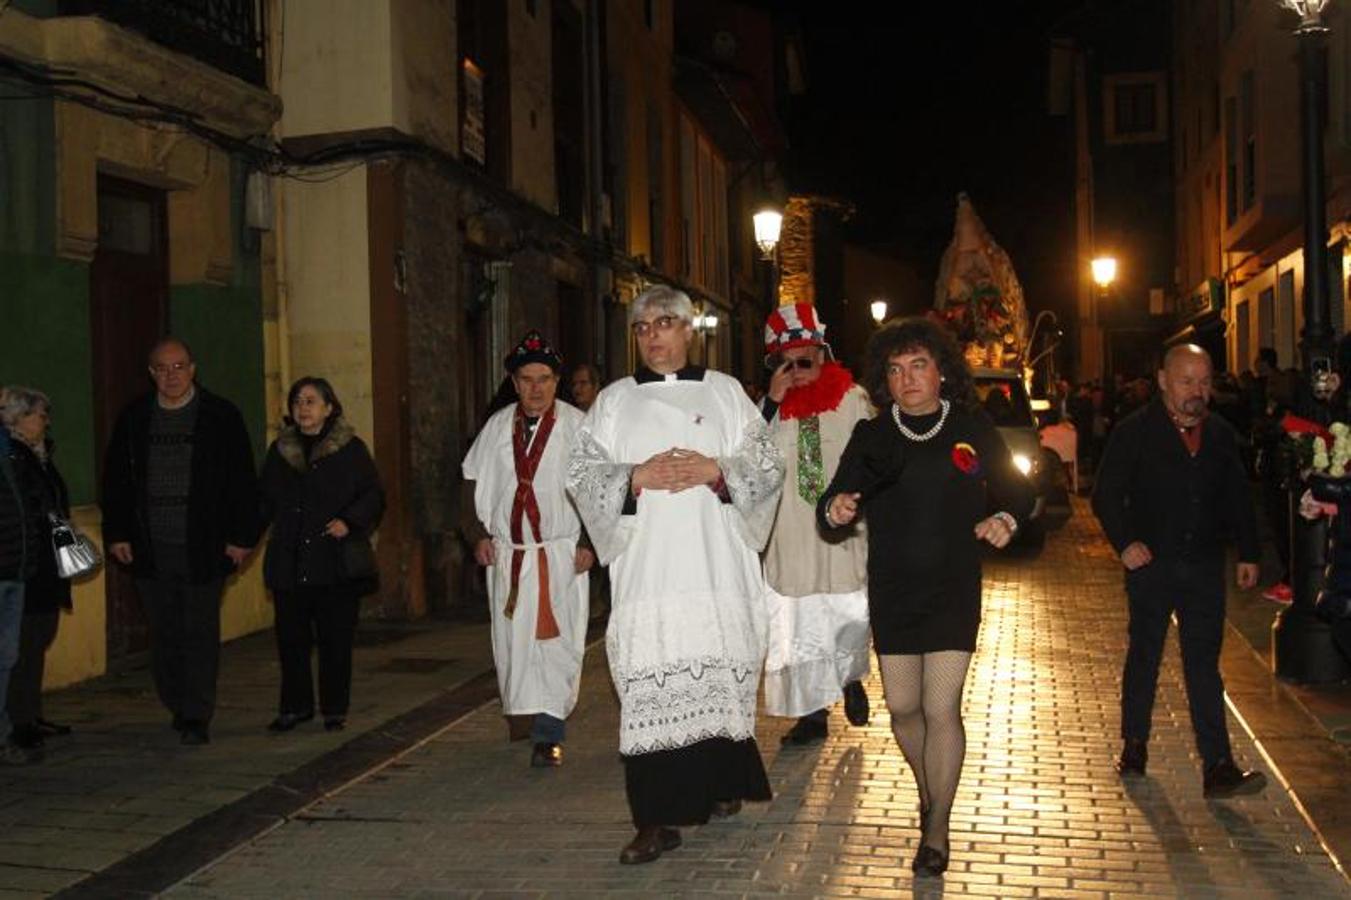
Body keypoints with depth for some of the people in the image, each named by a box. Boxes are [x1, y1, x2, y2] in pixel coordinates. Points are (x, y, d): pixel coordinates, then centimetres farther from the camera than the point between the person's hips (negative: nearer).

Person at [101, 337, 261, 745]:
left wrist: (241, 536, -5)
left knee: (200, 632, -1)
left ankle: (197, 717, 5)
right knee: (164, 634, 9)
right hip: (150, 550, 3)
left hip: (203, 547, -3)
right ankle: (177, 708, 22)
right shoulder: (134, 419, 9)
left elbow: (243, 480, -1)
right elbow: (116, 479, 13)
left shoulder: (221, 416, 0)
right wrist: (116, 534, 7)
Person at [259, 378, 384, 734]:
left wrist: (349, 522, -15)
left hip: (337, 561, -3)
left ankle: (335, 710, 13)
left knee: (336, 639, 1)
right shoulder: (280, 451, 14)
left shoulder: (350, 448, 2)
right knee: (290, 637, 5)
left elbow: (373, 495, 1)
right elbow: (264, 500, 18)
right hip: (289, 563, 3)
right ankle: (295, 706, 20)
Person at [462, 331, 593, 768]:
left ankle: (549, 734, 0)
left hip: (561, 552, -3)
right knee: (513, 640, 8)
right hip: (507, 552, 3)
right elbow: (474, 483, 14)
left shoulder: (576, 426, -2)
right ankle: (521, 712, 27)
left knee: (555, 642, -5)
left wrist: (588, 541, -11)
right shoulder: (497, 426, 9)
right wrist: (478, 534, 4)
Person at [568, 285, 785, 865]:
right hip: (646, 567, 0)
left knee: (721, 674, 3)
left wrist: (717, 470, -10)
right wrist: (636, 478, -9)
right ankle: (658, 820, -3)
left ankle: (721, 785, 24)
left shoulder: (725, 392, 12)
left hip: (717, 567, 0)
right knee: (649, 686, -6)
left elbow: (769, 465, 7)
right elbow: (581, 474, 7)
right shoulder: (614, 401, 14)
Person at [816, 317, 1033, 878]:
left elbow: (1016, 490, 7)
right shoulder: (871, 436, 0)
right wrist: (835, 510, -27)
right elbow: (834, 505, -3)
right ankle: (928, 793, 39)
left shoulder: (972, 428, -2)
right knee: (902, 707, 10)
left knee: (941, 709, -6)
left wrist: (1006, 520, -15)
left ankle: (937, 832, 10)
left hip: (953, 590, -2)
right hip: (890, 592, 2)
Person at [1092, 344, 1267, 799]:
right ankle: (1134, 745, 27)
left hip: (1204, 568, 2)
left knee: (1204, 666, -1)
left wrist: (1248, 553, 11)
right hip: (1151, 564, -2)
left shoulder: (1220, 434, 7)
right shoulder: (1135, 431, -6)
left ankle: (1218, 768, -2)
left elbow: (1238, 499, 16)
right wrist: (1125, 542, -21)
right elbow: (1106, 495, -7)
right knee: (1144, 658, 11)